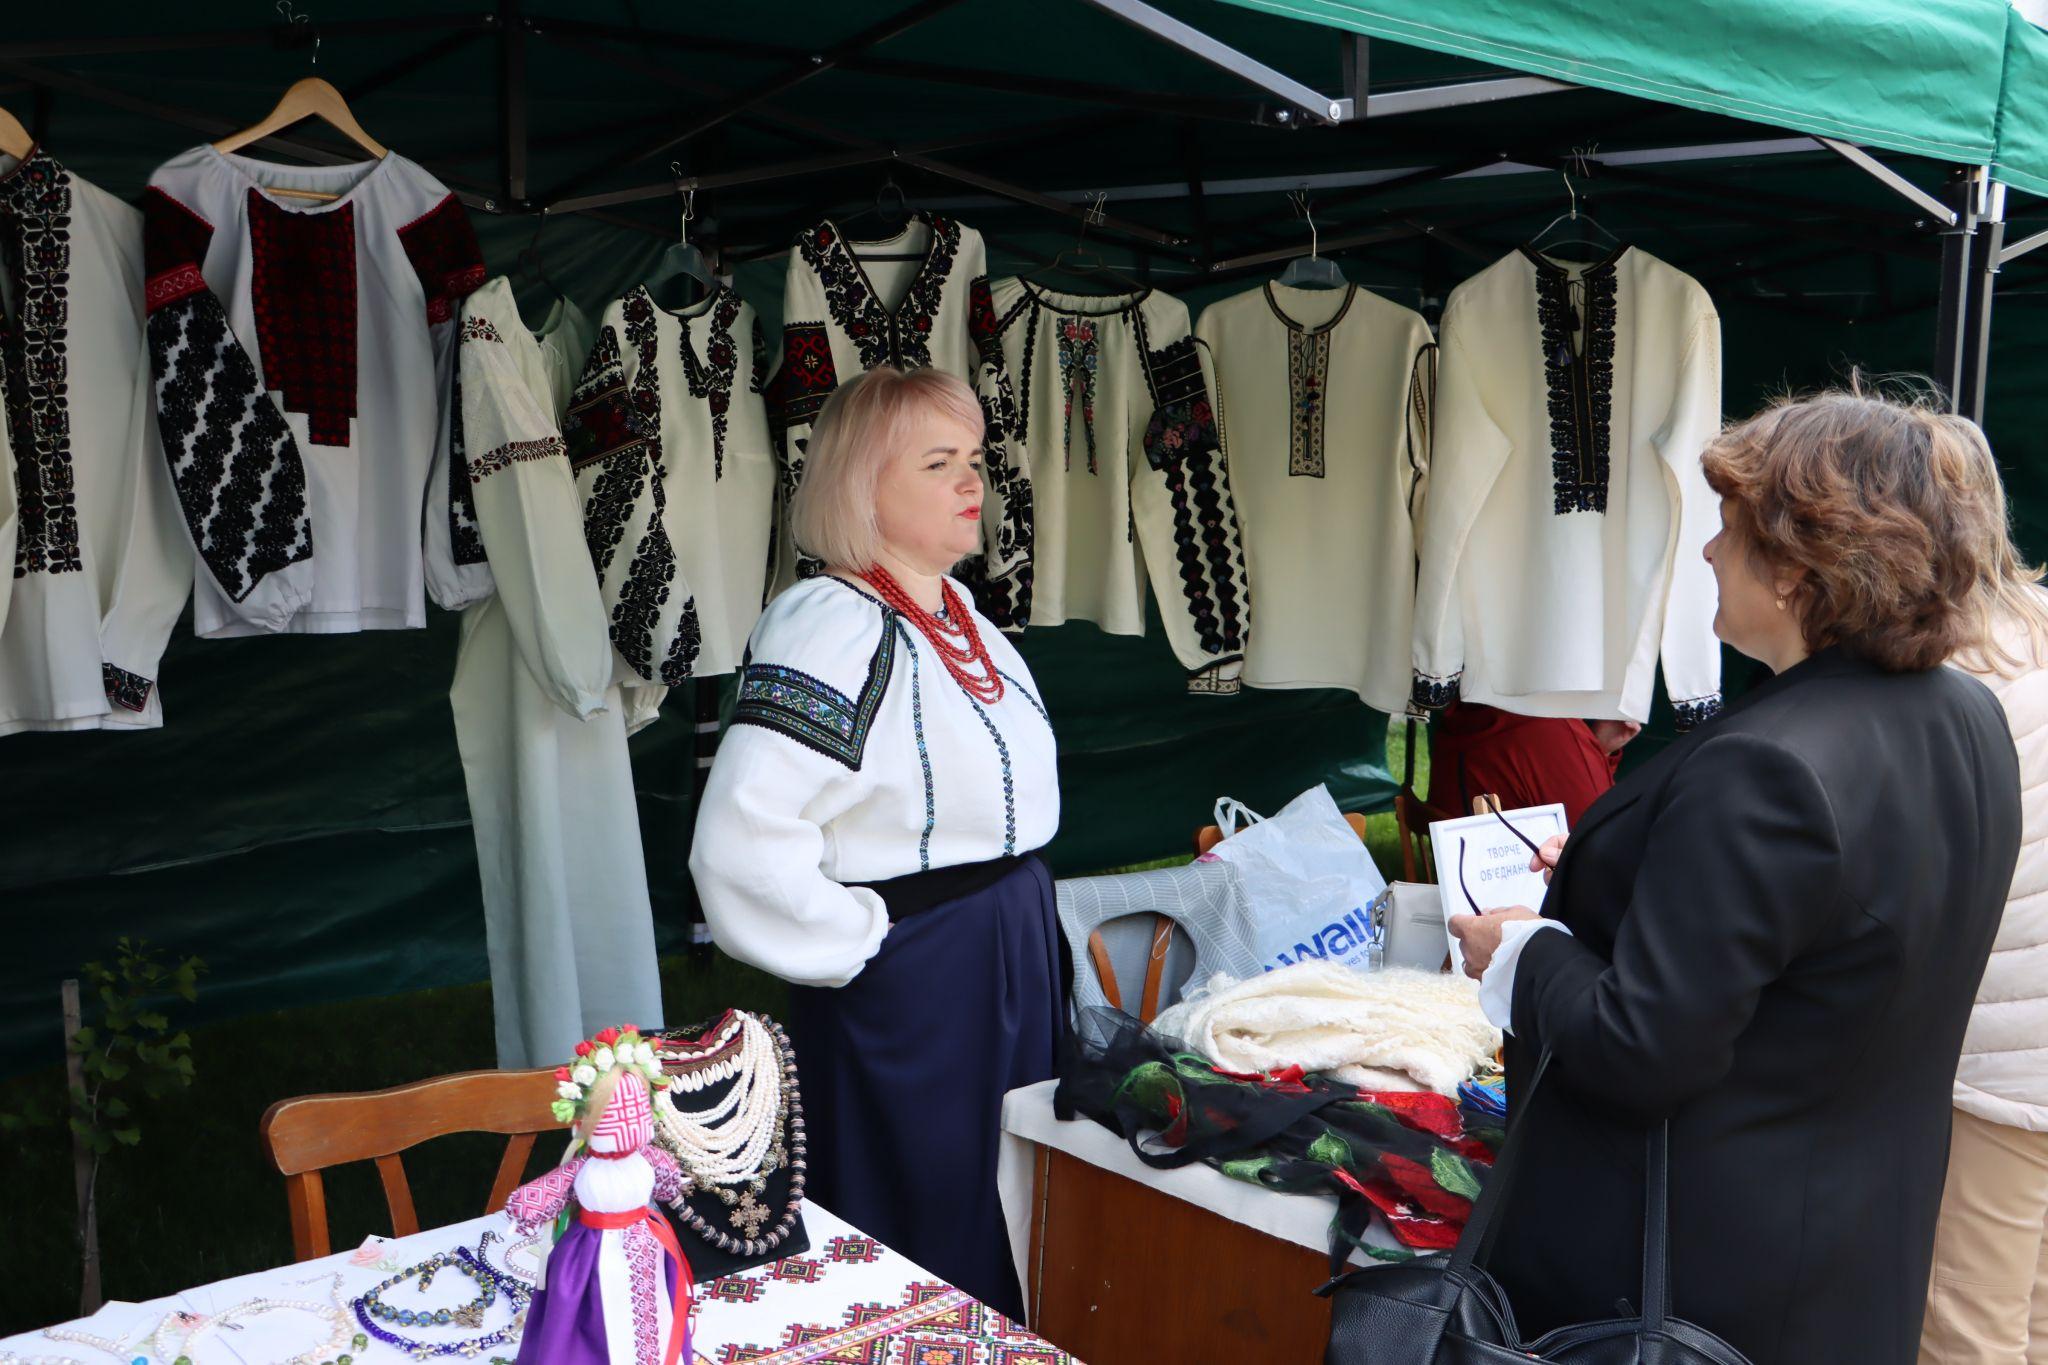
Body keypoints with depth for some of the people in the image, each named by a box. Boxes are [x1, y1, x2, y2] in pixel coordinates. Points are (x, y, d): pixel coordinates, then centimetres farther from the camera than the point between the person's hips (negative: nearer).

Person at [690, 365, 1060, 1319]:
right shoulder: (831, 629, -22)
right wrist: (863, 942, -19)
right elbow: (743, 845, -31)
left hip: (1013, 953, 9)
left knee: (1008, 1238, 20)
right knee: (925, 1239, 6)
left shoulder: (964, 618, 7)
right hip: (910, 980, -9)